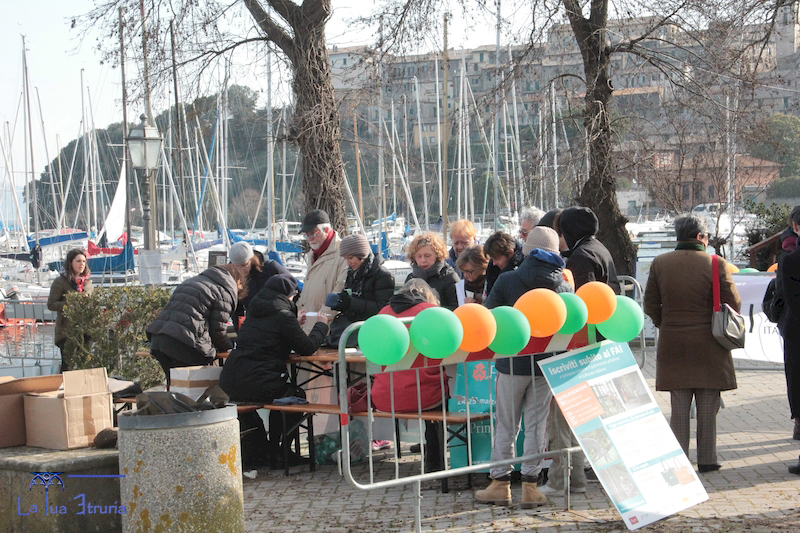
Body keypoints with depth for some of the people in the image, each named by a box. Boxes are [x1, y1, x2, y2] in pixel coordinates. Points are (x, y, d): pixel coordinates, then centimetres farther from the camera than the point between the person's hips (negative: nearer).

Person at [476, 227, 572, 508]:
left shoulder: (507, 280, -9)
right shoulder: (564, 285, -3)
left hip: (512, 361, -2)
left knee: (506, 425, 9)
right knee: (536, 424, 8)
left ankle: (500, 483, 14)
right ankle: (530, 484, 9)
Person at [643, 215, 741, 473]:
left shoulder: (660, 263, 0)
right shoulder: (715, 264, -9)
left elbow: (650, 305, 3)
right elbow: (733, 303, -6)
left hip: (672, 345, 3)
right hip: (708, 346, -2)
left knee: (679, 407, 9)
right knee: (707, 408, 7)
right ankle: (707, 459, 11)